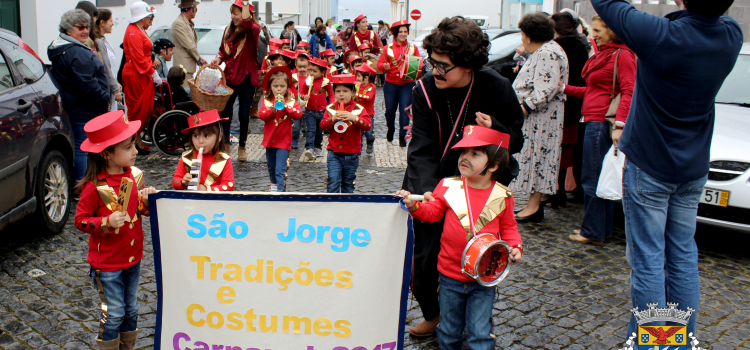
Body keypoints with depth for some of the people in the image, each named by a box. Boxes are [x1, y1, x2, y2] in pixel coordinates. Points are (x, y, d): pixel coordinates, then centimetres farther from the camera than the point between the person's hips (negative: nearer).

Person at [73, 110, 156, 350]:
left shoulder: (134, 175, -1)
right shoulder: (94, 186, -20)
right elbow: (80, 220, -13)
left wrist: (146, 200, -10)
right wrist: (107, 222, -28)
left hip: (133, 257, 6)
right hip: (107, 263, -6)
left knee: (131, 309, 18)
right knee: (114, 313, 4)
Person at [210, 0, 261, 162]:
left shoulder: (253, 30, -9)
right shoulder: (228, 30, 9)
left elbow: (246, 22, -32)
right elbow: (223, 50, 17)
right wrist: (218, 59, -3)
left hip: (247, 77, -4)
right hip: (229, 76, 4)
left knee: (244, 114, 3)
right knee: (225, 111, -3)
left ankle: (242, 147, 20)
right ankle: (224, 143, 14)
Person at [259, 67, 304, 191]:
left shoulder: (291, 101, -5)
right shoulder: (267, 100, -2)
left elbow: (298, 115, -20)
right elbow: (261, 115, -15)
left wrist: (285, 106, -30)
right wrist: (273, 108, -30)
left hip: (283, 140, -3)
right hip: (269, 139, 3)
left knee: (280, 169, -12)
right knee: (271, 167, 21)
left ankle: (280, 190, -7)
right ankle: (274, 184, 44)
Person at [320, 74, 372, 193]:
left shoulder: (358, 109, -3)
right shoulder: (331, 108, 2)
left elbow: (368, 125, -15)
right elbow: (322, 126, -5)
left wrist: (354, 118, -30)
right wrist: (332, 119, -22)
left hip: (351, 154, 0)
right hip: (334, 153, 0)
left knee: (348, 183, 13)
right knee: (333, 181, -8)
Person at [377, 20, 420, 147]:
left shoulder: (413, 48, 3)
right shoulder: (388, 48, 2)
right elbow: (380, 63, 0)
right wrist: (385, 66, -21)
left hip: (407, 84, -1)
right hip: (391, 84, 1)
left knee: (404, 110, -7)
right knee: (390, 109, 9)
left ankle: (402, 136, 4)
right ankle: (391, 129, 37)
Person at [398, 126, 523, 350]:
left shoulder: (501, 196, -6)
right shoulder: (449, 186, -6)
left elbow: (508, 227, 5)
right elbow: (433, 212, 1)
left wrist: (515, 247, -12)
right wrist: (414, 206, -17)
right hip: (450, 275, 2)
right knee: (449, 330, 17)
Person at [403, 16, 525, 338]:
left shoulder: (496, 88, -13)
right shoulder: (425, 90, -11)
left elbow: (517, 141, -4)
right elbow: (422, 148, -18)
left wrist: (495, 128, -26)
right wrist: (425, 190, -34)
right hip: (434, 186, 1)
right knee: (424, 254, 6)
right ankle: (432, 314, 32)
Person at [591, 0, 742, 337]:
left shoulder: (661, 35, -24)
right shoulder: (731, 36, -6)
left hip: (648, 167, -6)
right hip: (692, 170, 6)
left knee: (647, 260, 1)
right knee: (683, 256, 14)